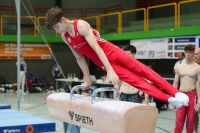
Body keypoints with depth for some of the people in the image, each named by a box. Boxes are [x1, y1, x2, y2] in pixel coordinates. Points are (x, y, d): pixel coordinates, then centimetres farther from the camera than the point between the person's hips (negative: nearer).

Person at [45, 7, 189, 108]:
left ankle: (175, 92, -7)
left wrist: (110, 70, -30)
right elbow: (79, 58, 10)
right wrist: (88, 80, 10)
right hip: (103, 63, 5)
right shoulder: (65, 37, 2)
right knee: (134, 79, -2)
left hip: (111, 52, -5)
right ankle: (169, 99, -2)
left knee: (141, 70, -8)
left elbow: (96, 47, -24)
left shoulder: (80, 25, -17)